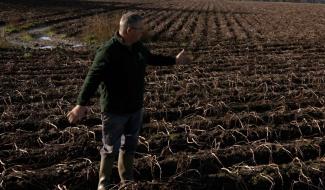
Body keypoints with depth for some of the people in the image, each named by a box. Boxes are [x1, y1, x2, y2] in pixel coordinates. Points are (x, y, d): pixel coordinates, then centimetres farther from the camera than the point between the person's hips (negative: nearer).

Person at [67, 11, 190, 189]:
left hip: (135, 108, 7)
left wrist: (174, 60, 29)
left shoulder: (137, 46, 1)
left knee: (129, 146, 20)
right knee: (111, 149, 7)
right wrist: (81, 104, -40)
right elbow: (92, 78, -31)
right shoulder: (108, 51, -24)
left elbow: (151, 58, 22)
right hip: (114, 111, -7)